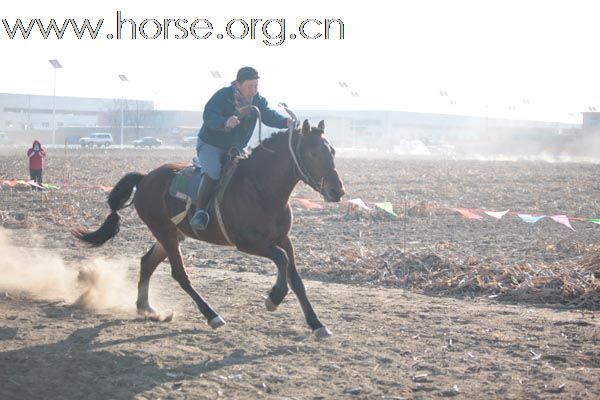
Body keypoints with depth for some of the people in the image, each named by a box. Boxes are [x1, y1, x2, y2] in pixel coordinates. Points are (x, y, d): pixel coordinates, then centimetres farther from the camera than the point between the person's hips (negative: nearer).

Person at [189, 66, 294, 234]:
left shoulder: (258, 100, 0)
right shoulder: (223, 96, -18)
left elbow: (269, 116, -9)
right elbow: (208, 116, -27)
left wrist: (285, 121, -31)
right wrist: (225, 122, -48)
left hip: (236, 149, 7)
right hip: (210, 145, -6)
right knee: (212, 172, -31)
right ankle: (199, 212, -27)